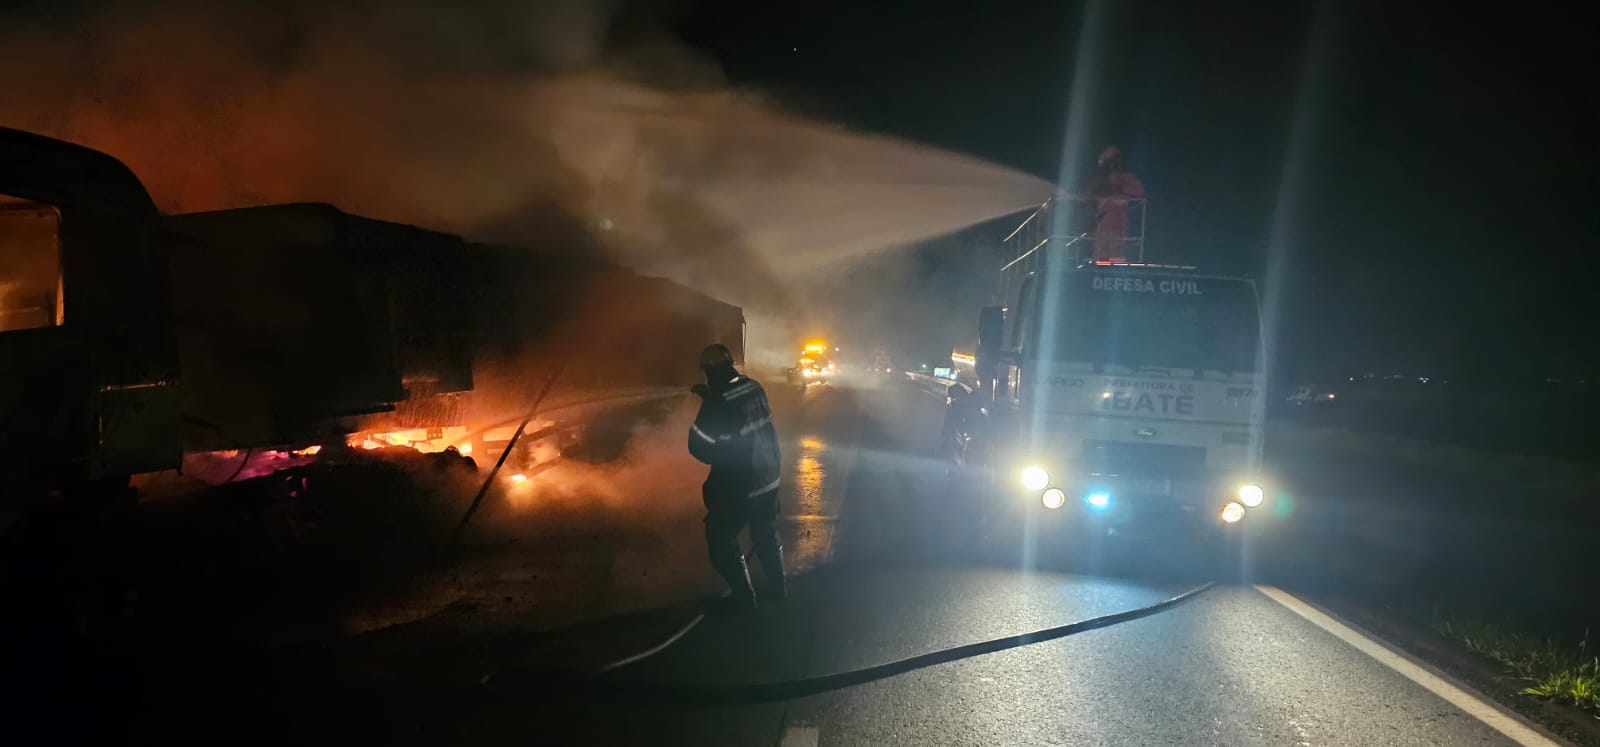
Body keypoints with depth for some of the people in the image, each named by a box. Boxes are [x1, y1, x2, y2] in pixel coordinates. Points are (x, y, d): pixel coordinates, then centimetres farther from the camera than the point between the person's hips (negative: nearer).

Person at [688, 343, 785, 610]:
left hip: (738, 487, -7)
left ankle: (745, 598, 16)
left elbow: (699, 446, -18)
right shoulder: (754, 387, -2)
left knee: (721, 540, 12)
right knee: (767, 535, 24)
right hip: (768, 478, 7)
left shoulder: (718, 401, -23)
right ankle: (779, 590, 35)